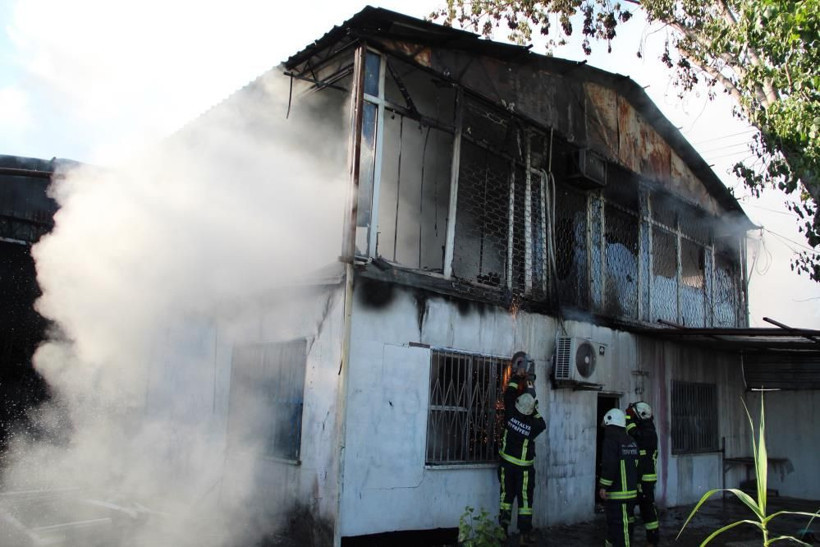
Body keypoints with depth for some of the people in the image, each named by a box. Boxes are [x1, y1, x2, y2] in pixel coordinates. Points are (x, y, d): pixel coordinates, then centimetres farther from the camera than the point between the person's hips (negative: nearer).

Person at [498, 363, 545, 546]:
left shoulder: (511, 415, -11)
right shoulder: (534, 425, -15)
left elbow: (509, 394, 2)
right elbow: (542, 423, 9)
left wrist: (517, 376, 9)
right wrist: (534, 409, 6)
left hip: (506, 463, 2)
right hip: (524, 467, -2)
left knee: (507, 495, 12)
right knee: (525, 499, 3)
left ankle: (503, 529, 14)